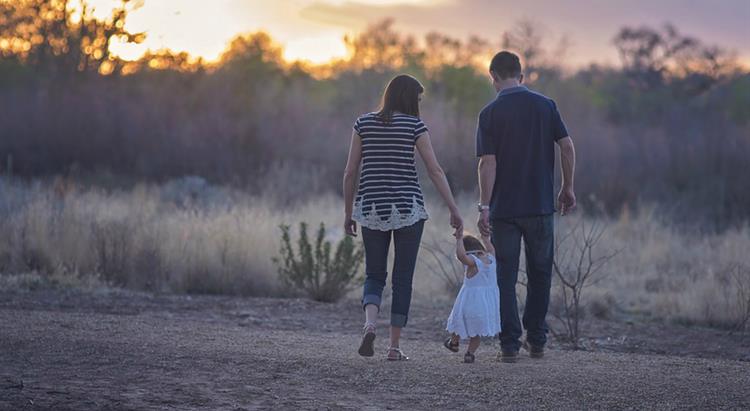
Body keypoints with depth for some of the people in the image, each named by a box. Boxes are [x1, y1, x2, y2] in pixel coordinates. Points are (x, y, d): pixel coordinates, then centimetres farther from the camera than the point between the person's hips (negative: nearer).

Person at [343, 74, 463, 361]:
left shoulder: (364, 123, 4)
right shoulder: (414, 125, -3)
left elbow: (350, 172, 4)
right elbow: (435, 171, -6)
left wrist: (348, 212, 12)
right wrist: (454, 211, -2)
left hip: (371, 208, 2)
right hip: (408, 208, -2)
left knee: (374, 276, 12)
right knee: (403, 279, 7)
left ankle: (370, 324, -16)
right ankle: (394, 346, 6)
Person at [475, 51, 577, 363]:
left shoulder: (490, 113, -5)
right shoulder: (545, 105, 2)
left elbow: (488, 162, -11)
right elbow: (567, 147, -2)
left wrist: (484, 206, -10)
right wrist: (568, 188, 9)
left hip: (504, 208, -2)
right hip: (541, 205, 2)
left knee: (506, 277, 4)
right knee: (540, 274, 14)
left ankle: (510, 344, 1)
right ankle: (536, 341, 16)